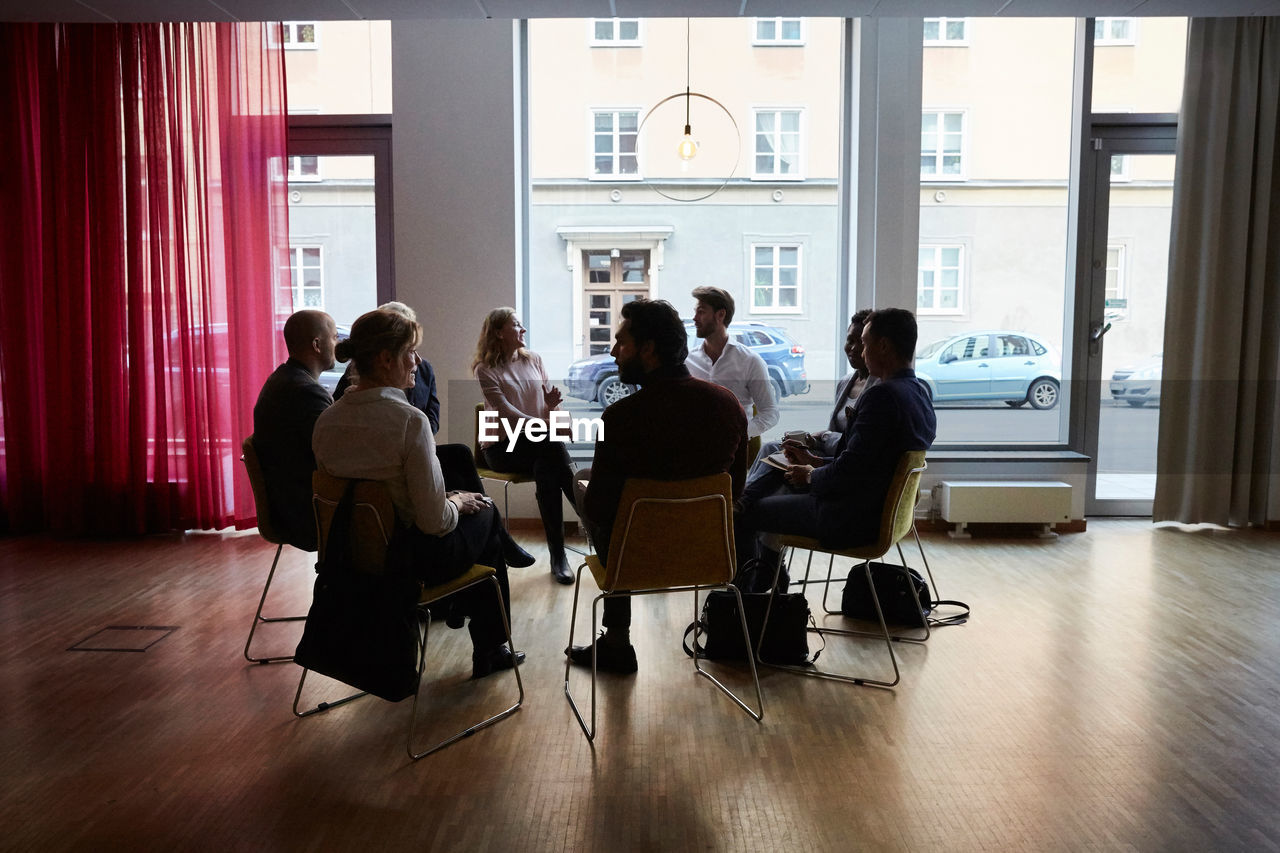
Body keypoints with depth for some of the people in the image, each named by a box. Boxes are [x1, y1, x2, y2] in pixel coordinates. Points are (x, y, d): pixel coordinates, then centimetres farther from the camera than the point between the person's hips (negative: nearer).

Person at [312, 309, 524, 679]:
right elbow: (435, 521, -25)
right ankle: (490, 648, 35)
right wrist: (457, 503, -1)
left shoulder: (326, 420, -5)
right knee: (486, 513, 23)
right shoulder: (409, 420, -26)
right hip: (415, 561, -7)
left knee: (466, 503, 30)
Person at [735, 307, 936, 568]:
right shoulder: (920, 392, 8)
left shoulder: (882, 395, -24)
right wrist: (816, 461, 12)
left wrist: (811, 476, -6)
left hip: (851, 521, -10)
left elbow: (850, 469, -26)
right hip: (881, 511, 10)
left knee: (742, 515, 0)